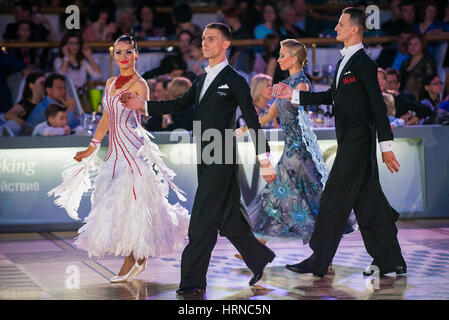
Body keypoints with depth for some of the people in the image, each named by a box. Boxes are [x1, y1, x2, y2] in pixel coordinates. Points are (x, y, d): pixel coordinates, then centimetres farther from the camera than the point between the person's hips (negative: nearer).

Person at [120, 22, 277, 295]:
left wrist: (265, 160, -13)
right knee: (228, 219, 14)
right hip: (206, 160, 8)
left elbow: (252, 120, -9)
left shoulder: (235, 81, -6)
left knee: (202, 222, -8)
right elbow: (180, 105, 15)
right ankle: (259, 260, 27)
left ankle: (193, 282, -4)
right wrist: (142, 105, 3)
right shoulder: (203, 80, 18)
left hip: (221, 160, -8)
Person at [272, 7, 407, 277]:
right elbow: (331, 97, 23)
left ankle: (319, 262, -4)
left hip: (358, 141, -10)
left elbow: (378, 105, -15)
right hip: (349, 141, 10)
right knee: (367, 201, 11)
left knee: (335, 197, -8)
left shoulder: (363, 63, -13)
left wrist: (386, 146, -17)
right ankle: (391, 260, 16)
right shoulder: (345, 61, 16)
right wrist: (293, 95, 19)